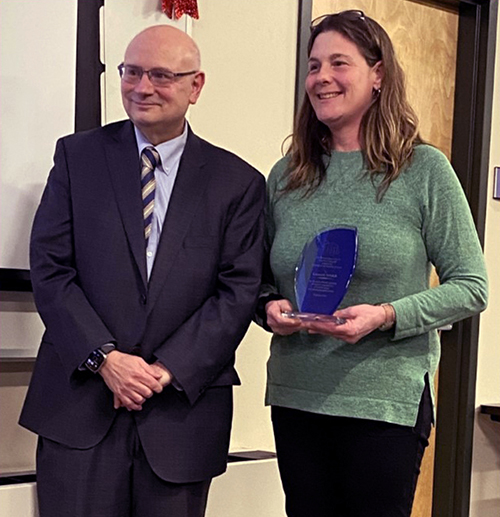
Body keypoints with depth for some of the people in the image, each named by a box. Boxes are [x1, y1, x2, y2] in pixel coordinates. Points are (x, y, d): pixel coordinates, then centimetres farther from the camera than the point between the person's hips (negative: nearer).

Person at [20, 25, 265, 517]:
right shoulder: (77, 155, 6)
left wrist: (168, 371, -11)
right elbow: (49, 268, 0)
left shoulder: (238, 182, 4)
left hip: (182, 412, 0)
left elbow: (238, 291, -2)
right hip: (81, 406, 0)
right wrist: (105, 358, -11)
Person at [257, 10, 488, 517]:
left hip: (387, 403, -3)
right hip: (295, 399, 4)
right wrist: (269, 306, -7)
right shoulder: (286, 176, 5)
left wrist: (386, 315, -19)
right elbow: (262, 280, 15)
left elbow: (471, 287, -6)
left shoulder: (424, 169, -6)